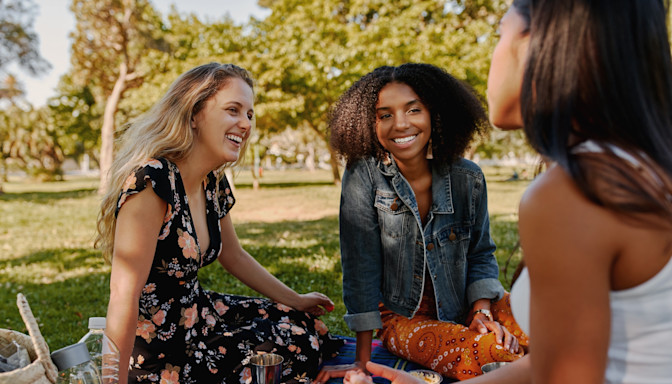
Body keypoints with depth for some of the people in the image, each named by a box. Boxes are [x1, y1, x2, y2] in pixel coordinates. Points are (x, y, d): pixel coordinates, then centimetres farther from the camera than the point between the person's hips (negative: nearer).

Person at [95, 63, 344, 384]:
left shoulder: (214, 184, 1)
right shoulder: (152, 182, -26)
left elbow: (234, 256, 16)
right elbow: (123, 297, -28)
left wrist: (294, 300, 21)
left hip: (198, 315, 8)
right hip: (158, 354, -8)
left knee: (305, 323, 10)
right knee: (298, 343, -6)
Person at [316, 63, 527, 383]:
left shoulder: (467, 177, -6)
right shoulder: (362, 176, -16)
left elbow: (480, 253, 5)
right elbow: (360, 267, -16)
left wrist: (482, 312, -13)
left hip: (465, 307, 4)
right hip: (401, 317, -4)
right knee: (490, 355, -28)